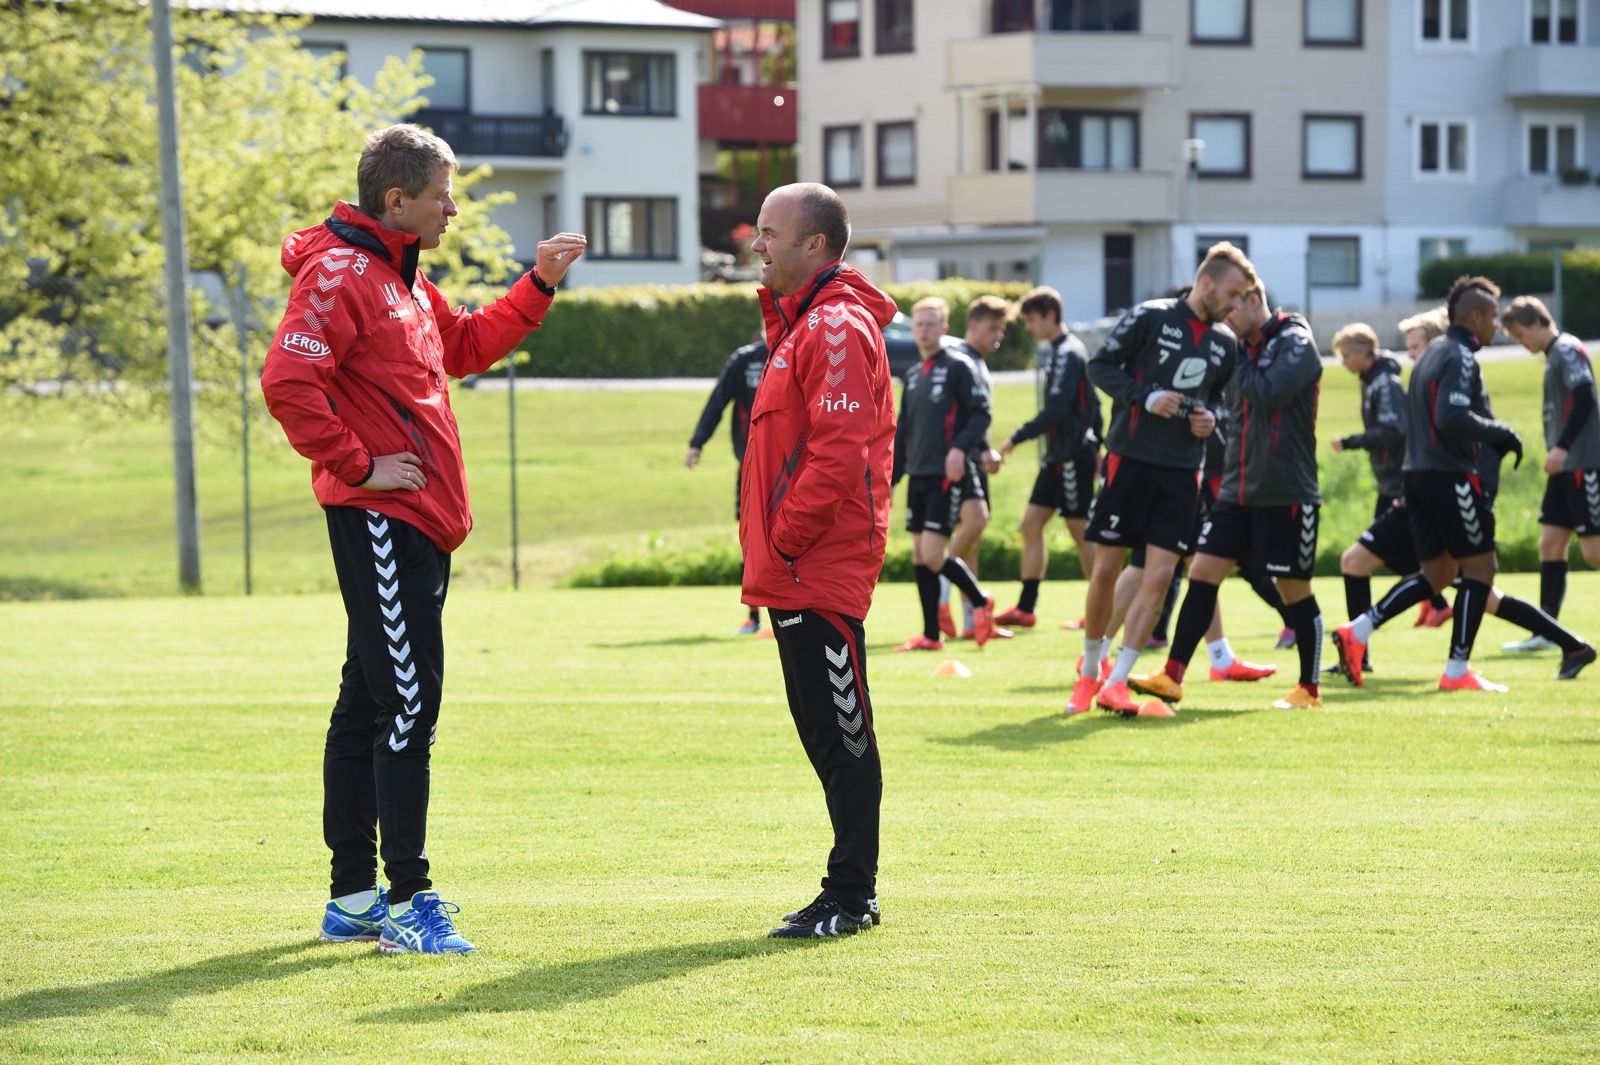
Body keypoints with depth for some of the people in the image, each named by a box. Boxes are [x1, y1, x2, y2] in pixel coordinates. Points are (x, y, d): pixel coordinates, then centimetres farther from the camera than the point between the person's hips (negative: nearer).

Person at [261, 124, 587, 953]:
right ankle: (406, 902, -11)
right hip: (379, 518, -11)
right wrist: (357, 465, -18)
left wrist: (538, 286, 23)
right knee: (407, 703, -12)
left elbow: (467, 346, 32)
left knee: (369, 703, 13)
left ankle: (353, 898, 19)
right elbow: (288, 383, -24)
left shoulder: (403, 279, 19)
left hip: (418, 523, 11)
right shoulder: (339, 273, -13)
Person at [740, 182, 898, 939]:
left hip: (821, 569, -10)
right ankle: (848, 891, 18)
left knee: (841, 734, -5)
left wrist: (787, 539, -17)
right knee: (824, 732, 12)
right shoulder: (798, 322, 19)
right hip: (796, 572, 10)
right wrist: (771, 547, 15)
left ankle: (850, 896, -2)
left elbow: (839, 452, -21)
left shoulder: (837, 328, -13)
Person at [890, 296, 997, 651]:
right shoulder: (913, 375, 17)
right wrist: (891, 478, 19)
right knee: (919, 556, 5)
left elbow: (981, 413, -12)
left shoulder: (958, 366, -5)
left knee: (933, 555, -13)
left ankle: (980, 602, 9)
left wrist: (961, 447, -27)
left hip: (946, 475, -8)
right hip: (917, 475, 8)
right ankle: (931, 635, 10)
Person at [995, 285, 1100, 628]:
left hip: (1072, 456, -10)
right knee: (1031, 524, 7)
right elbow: (1092, 404, 20)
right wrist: (1095, 446, 22)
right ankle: (1025, 609, 8)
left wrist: (1017, 438, -16)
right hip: (1059, 456, 10)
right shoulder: (1059, 351, 15)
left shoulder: (1067, 354, -15)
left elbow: (1056, 410, -23)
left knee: (1082, 532, -4)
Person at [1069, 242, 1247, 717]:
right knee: (1106, 569, 1)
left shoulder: (1225, 343, 8)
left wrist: (1211, 416, 0)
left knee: (1160, 576, -6)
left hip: (1182, 471, 4)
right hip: (1130, 459, -4)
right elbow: (1100, 366, -6)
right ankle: (1089, 671, 20)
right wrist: (1145, 397, -18)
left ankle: (1116, 682, -1)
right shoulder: (1151, 317, -8)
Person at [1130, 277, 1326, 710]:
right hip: (1239, 490, 7)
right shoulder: (1244, 349, 13)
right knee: (1202, 571, -1)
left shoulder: (1295, 342, -9)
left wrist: (1240, 365, -12)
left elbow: (1268, 395, -23)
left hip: (1287, 492, -7)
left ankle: (1310, 688, 15)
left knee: (1294, 589, 2)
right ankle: (1172, 677, -1)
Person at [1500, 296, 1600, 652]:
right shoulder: (1553, 356, 18)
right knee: (1550, 545, 7)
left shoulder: (1568, 350, -11)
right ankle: (1545, 632, 10)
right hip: (1567, 467, 10)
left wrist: (1562, 446, -26)